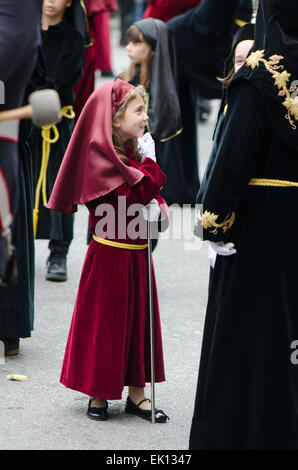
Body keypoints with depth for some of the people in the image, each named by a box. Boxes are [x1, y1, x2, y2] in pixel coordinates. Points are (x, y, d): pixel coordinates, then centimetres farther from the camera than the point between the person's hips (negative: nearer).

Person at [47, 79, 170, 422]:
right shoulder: (101, 155, -15)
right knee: (105, 319, 3)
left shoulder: (132, 154, 11)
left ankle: (136, 393, 20)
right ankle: (98, 394, 15)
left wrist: (157, 209, -6)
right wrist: (148, 161, -9)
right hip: (110, 254, -8)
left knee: (138, 319, 11)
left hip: (136, 254, 8)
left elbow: (151, 195, 15)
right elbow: (138, 191, -23)